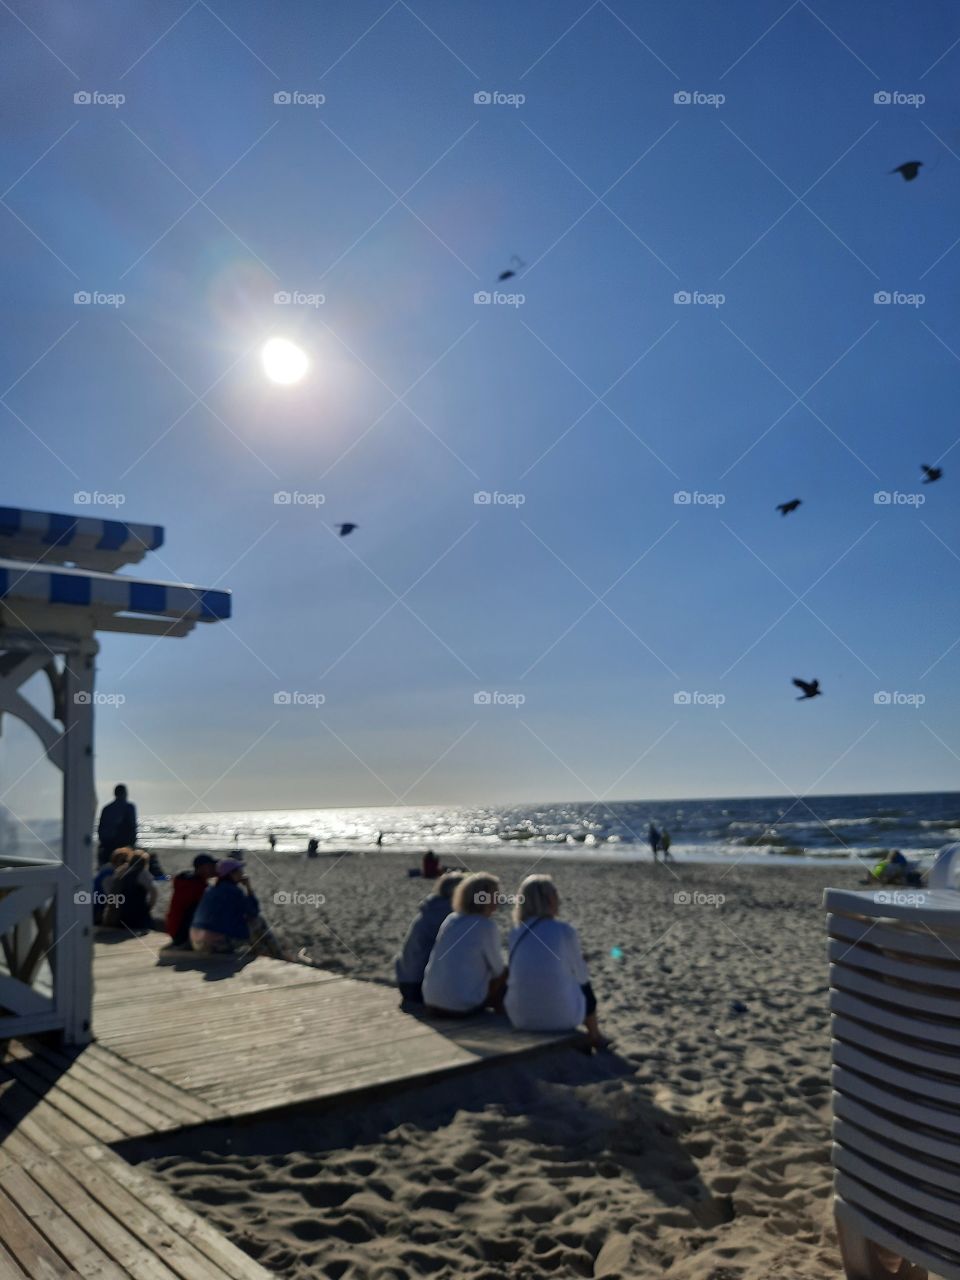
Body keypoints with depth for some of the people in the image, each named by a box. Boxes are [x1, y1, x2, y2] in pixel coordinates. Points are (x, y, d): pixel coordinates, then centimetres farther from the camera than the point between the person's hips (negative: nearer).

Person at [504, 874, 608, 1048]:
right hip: (560, 1015, -4)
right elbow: (581, 976, 2)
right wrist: (580, 960, 22)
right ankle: (594, 1038, 52)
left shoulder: (516, 932, 1)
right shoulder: (565, 931, -11)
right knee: (584, 987, 30)